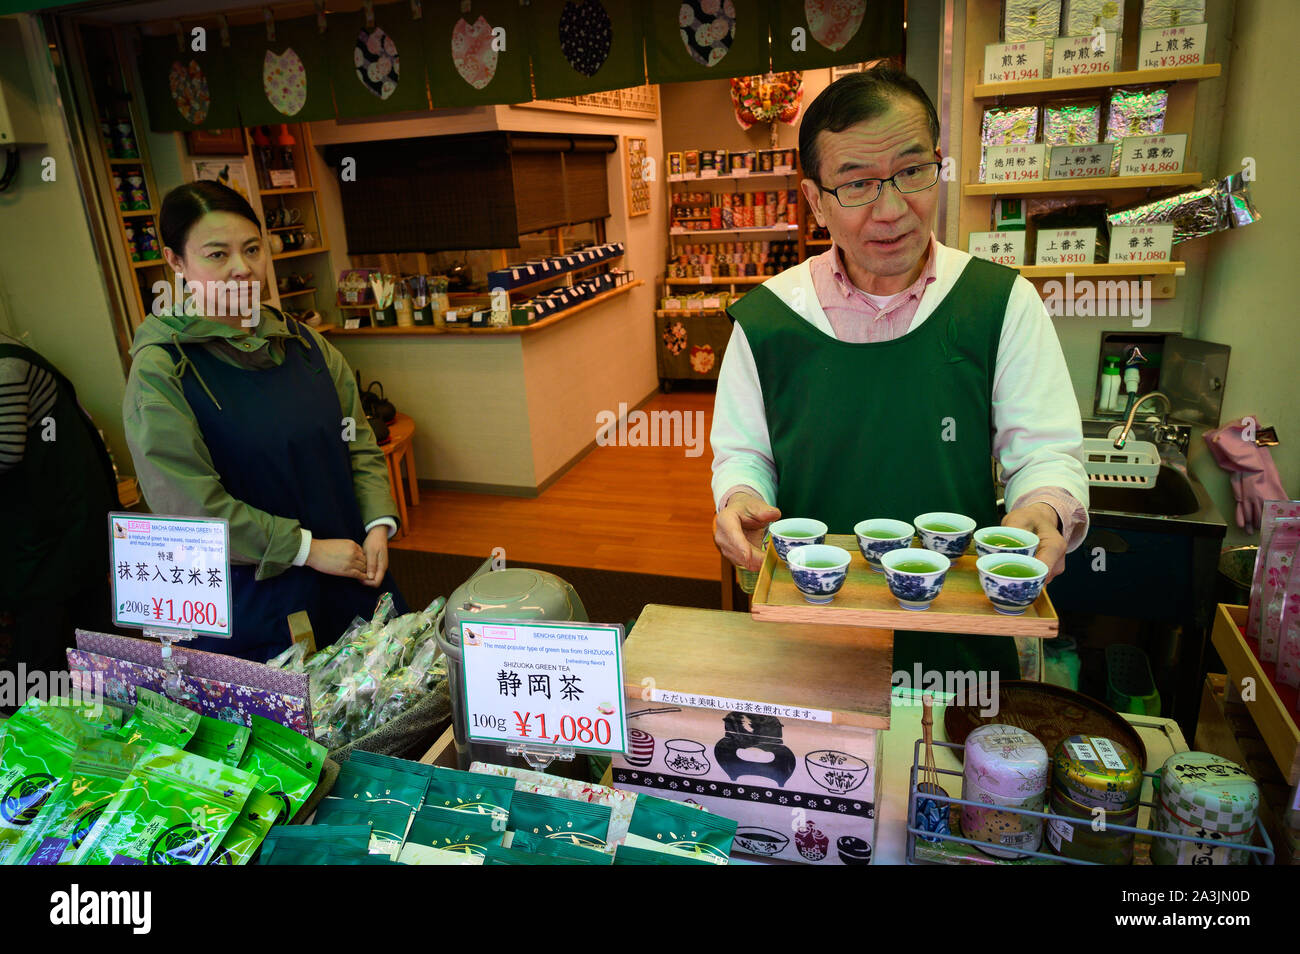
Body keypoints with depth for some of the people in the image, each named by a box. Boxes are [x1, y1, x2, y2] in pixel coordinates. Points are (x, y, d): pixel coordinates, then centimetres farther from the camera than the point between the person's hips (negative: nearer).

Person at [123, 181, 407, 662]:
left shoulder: (304, 343, 5)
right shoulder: (159, 372, -11)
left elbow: (359, 443, 7)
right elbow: (188, 505, -16)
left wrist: (378, 525, -8)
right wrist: (307, 548, -17)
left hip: (352, 576, 5)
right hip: (250, 601, -5)